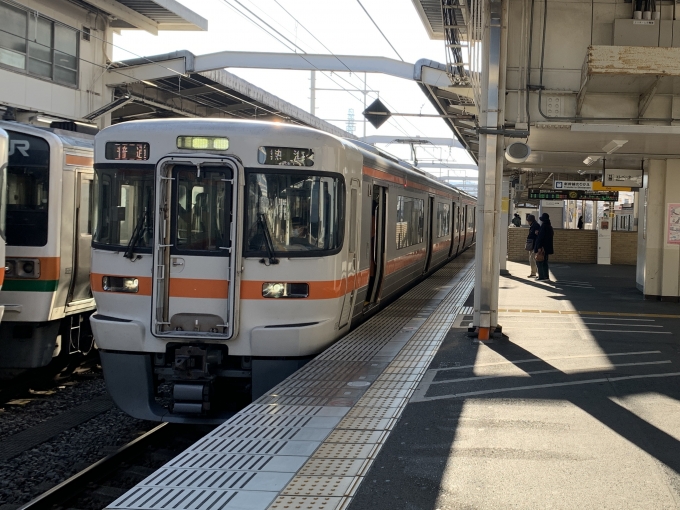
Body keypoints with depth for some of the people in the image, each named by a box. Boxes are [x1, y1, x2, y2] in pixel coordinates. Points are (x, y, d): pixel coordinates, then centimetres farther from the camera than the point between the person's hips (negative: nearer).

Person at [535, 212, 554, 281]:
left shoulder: (543, 227, -18)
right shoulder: (550, 227, 10)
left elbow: (540, 237, -21)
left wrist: (539, 247, -22)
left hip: (542, 247, -9)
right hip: (547, 247, 9)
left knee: (539, 262, -2)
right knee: (545, 263, 15)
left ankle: (541, 277, -4)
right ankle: (546, 277, 16)